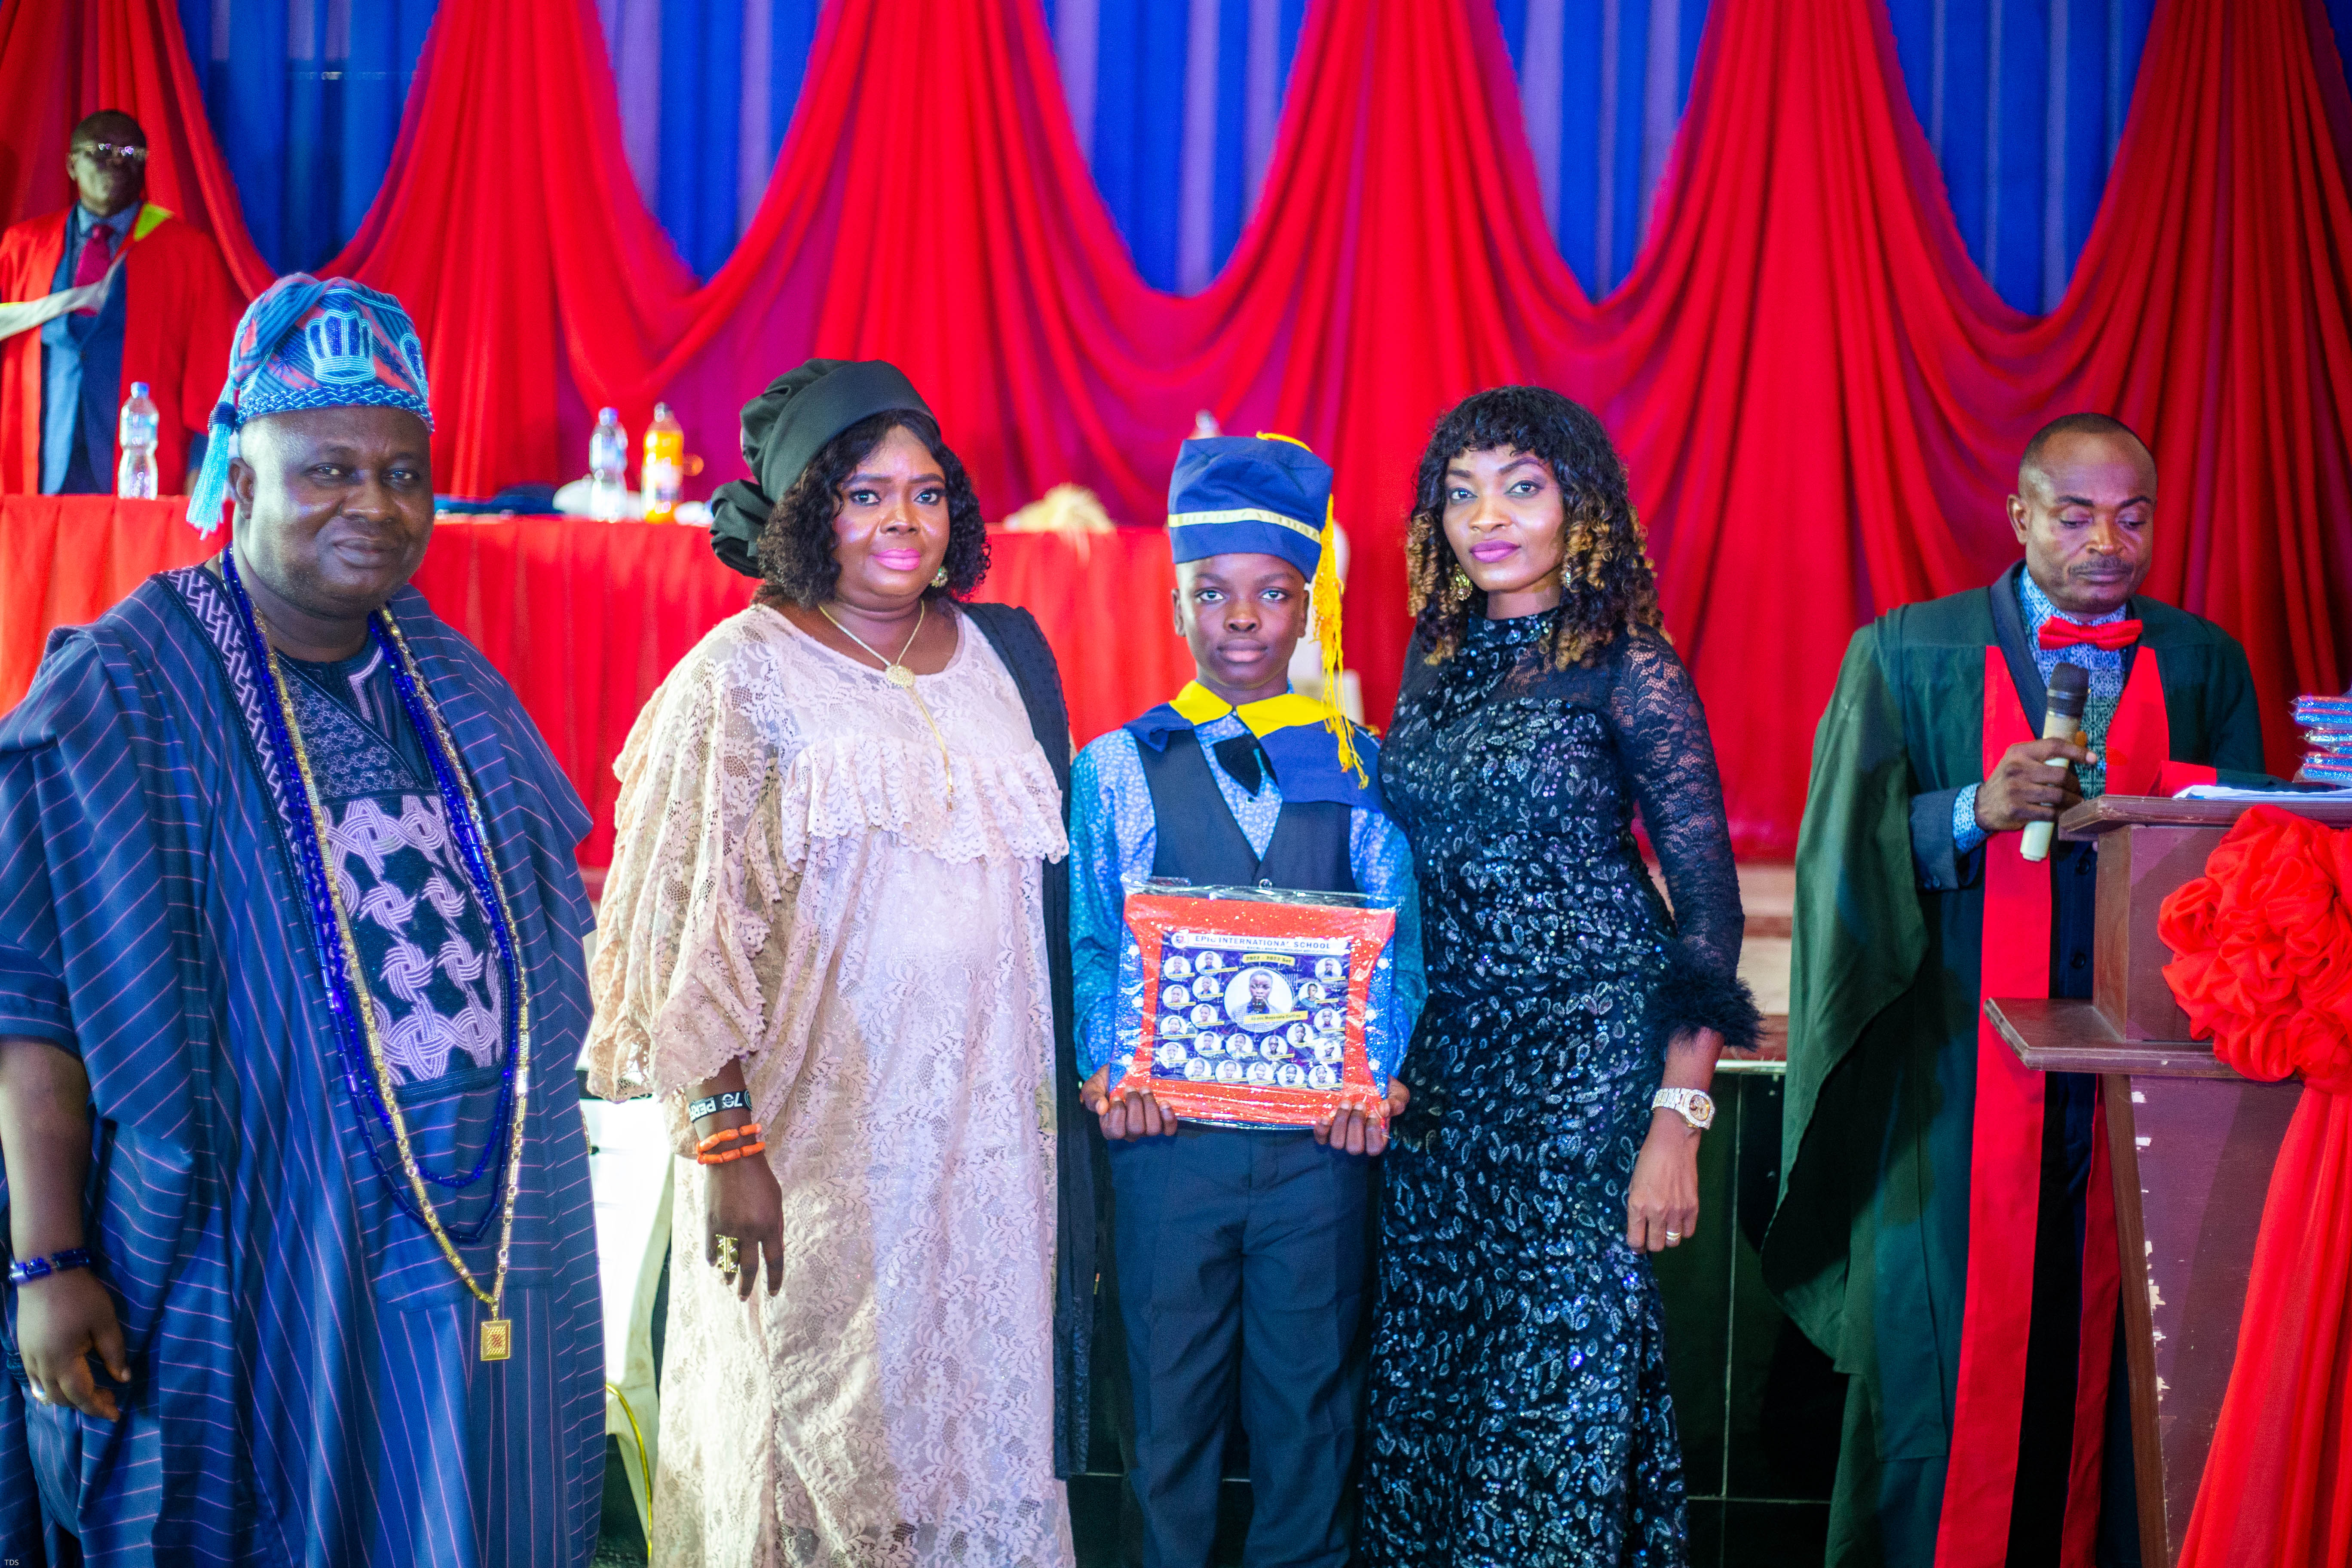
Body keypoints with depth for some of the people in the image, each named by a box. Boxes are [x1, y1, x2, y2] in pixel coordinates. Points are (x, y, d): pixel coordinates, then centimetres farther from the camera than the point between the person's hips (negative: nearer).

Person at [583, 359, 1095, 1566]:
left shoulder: (1003, 652, 9)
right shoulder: (743, 673, -5)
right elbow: (692, 934, -8)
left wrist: (1068, 1092, 11)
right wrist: (723, 1143, -14)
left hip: (988, 1136, 4)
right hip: (814, 1138, -4)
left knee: (977, 1418, 11)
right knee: (815, 1431, 5)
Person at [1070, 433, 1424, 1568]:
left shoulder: (1360, 770, 6)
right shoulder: (1116, 770, 4)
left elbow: (1396, 938, 3)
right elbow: (1085, 941, 0)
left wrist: (1375, 1071, -11)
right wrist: (1109, 1068, -14)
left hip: (1323, 1135, 1)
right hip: (1167, 1130, -1)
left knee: (1312, 1389, 9)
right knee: (1171, 1388, 8)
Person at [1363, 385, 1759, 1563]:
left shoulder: (1629, 669, -8)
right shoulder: (1436, 658, 8)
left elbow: (1708, 903, -10)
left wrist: (1678, 1118, -15)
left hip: (1590, 1057, -5)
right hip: (1444, 1058, 6)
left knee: (1565, 1354, -1)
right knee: (1433, 1346, 10)